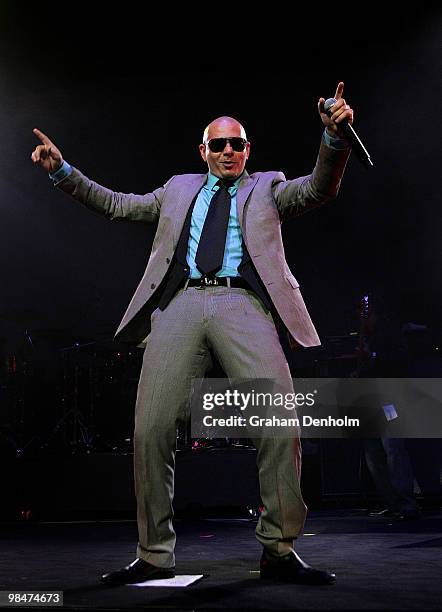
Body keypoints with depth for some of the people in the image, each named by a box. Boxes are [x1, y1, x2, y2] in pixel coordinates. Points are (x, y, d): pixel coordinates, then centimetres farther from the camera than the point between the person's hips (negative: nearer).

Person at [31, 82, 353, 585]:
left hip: (242, 303, -2)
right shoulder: (179, 189, 29)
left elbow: (318, 189, 6)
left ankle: (279, 551, -7)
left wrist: (334, 137, -12)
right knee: (151, 428, -8)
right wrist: (62, 171, 22)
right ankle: (155, 556, 3)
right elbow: (117, 205, 30)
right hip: (180, 303, 2)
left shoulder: (266, 188, 22)